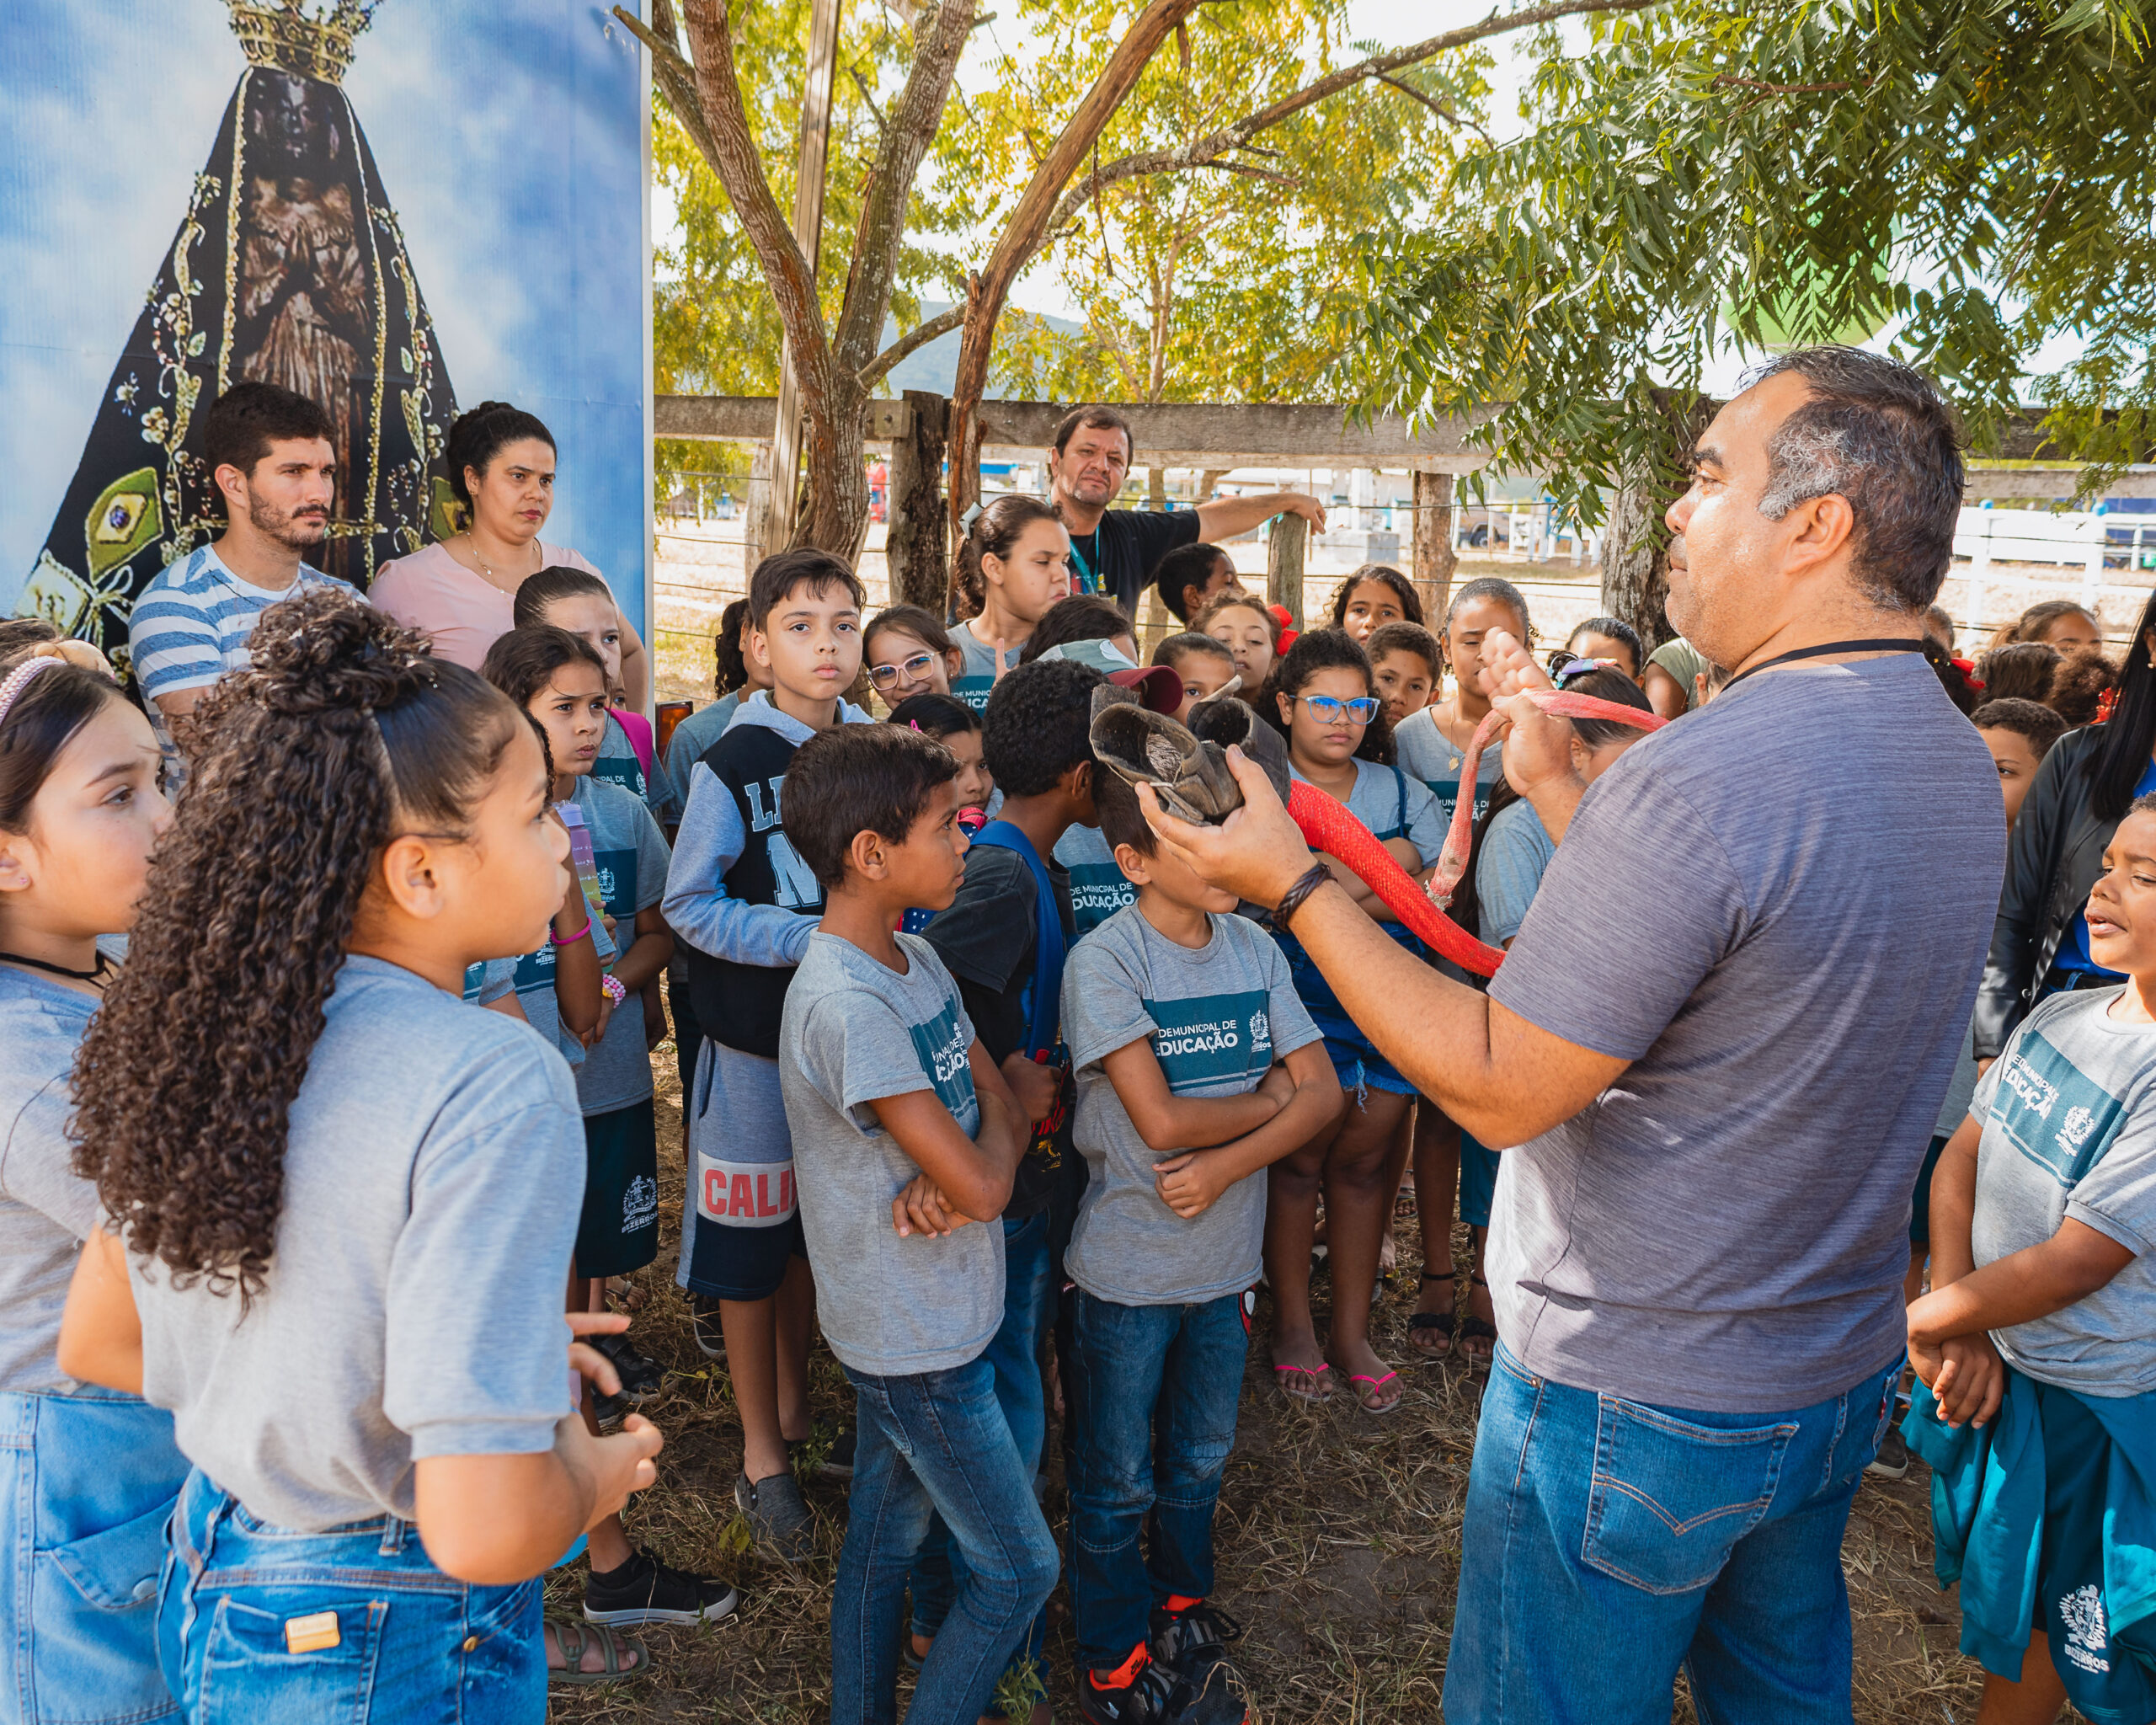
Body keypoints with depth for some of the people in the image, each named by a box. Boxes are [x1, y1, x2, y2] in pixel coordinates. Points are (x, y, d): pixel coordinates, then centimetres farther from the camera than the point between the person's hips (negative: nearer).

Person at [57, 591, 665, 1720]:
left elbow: (98, 1345, 8)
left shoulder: (222, 1028, -5)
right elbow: (484, 1527, -32)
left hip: (210, 1587, 7)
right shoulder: (499, 1088, -28)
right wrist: (600, 1469, -9)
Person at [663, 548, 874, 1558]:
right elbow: (687, 903, -12)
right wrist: (811, 939, -20)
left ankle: (794, 1407, 37)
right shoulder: (734, 765, -12)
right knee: (749, 1238, 5)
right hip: (755, 1031, -4)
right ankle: (761, 1454, 20)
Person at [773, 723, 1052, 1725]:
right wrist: (987, 1139, -6)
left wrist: (944, 1179, -17)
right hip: (919, 1341, -8)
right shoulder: (846, 1004, -28)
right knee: (1019, 1570, 7)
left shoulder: (916, 959, 2)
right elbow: (982, 1186, -27)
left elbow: (1005, 1111, 2)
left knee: (883, 1539, 21)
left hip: (906, 1327, 8)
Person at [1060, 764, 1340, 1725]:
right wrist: (1267, 1098, -11)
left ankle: (1181, 1616, 47)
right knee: (1116, 1483, 14)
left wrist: (1225, 1164, -18)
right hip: (1130, 1270, -5)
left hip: (1226, 1256, 5)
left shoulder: (1254, 948, -4)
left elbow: (1324, 1093, -5)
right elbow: (1162, 1120, -26)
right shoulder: (1105, 962, -20)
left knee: (1199, 1462, 23)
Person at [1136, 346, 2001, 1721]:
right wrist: (1558, 786, 14)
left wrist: (1292, 883, -17)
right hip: (1843, 1373, 9)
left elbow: (1498, 1086, -24)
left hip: (1638, 1402, -8)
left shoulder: (1702, 776, -29)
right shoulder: (1957, 761, 0)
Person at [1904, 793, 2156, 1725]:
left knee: (2047, 1613, 15)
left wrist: (1929, 1316, -14)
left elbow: (2076, 1262, -26)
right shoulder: (2062, 1015, -3)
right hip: (1997, 1367, 7)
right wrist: (1960, 1324, -9)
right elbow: (1961, 1159, 1)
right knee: (2001, 1589, 25)